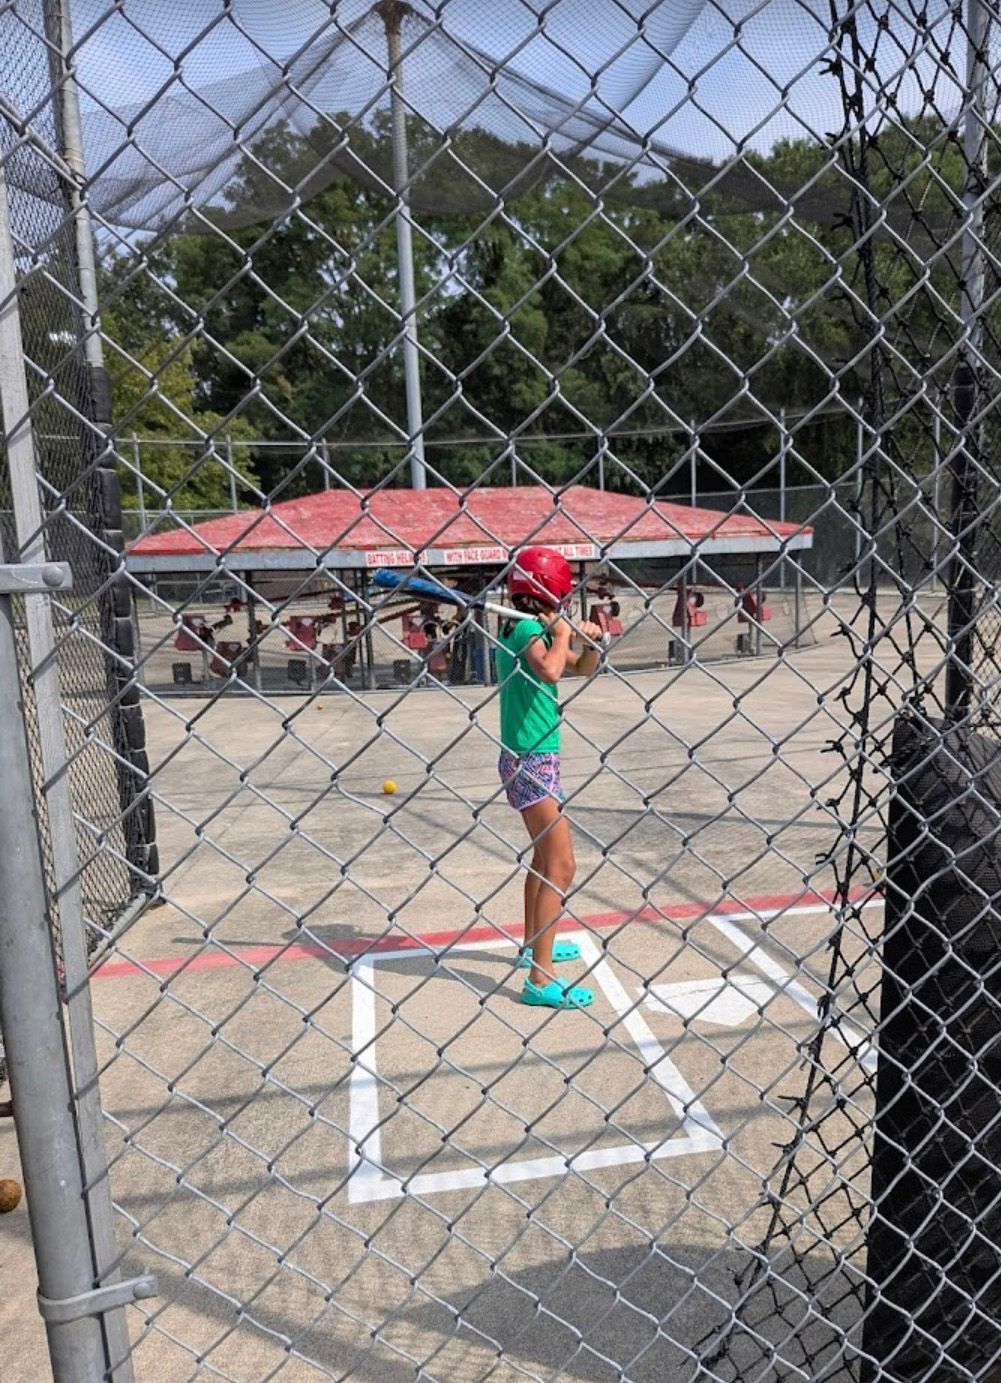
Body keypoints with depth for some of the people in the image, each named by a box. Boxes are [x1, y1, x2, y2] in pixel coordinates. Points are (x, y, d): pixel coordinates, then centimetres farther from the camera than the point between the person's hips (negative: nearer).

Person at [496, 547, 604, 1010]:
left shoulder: (535, 628, 12)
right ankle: (540, 981, -6)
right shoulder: (526, 627, -15)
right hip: (532, 761, -10)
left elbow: (583, 668, 20)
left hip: (532, 759, 10)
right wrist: (561, 634, -18)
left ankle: (534, 945, 39)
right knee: (561, 866, -10)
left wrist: (593, 643, 1)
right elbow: (549, 671, -36)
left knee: (546, 857, 22)